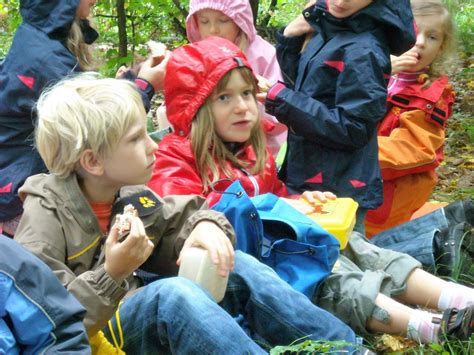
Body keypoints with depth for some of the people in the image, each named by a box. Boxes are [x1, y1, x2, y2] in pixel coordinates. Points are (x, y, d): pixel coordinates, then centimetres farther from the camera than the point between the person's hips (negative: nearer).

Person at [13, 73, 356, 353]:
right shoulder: (45, 215, -14)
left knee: (239, 269, -7)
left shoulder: (131, 198, 6)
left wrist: (206, 226, -12)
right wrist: (110, 276, -28)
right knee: (171, 292, -35)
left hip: (144, 319, 8)